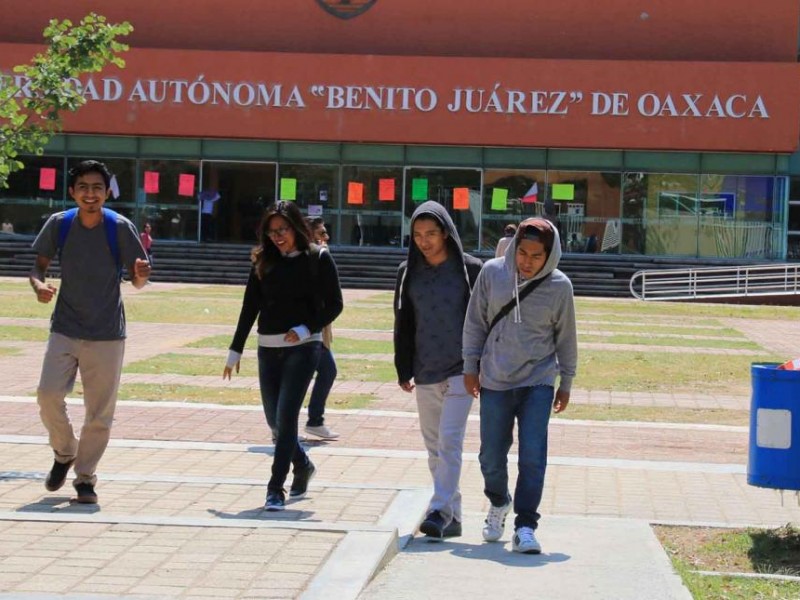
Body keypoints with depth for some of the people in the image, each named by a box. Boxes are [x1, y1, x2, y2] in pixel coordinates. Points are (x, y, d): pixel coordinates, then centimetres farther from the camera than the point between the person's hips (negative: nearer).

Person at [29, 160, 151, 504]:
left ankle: (85, 478, 19)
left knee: (100, 414, 1)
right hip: (65, 330, 1)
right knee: (48, 395, -14)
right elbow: (39, 265, 6)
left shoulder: (120, 227, -10)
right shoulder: (59, 224, -5)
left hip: (107, 334, -1)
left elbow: (137, 282, -3)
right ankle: (64, 453, 14)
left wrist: (141, 274, -28)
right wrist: (38, 285, -17)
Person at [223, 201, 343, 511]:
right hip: (268, 349, 5)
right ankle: (303, 466, 35)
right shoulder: (264, 262, 7)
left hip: (303, 348, -5)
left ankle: (276, 488, -8)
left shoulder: (318, 259, -3)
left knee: (285, 417, -12)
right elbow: (250, 308, 9)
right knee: (274, 420, 10)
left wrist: (305, 329, -16)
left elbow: (334, 305, -2)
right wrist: (235, 351, 7)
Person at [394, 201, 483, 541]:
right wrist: (403, 370, 9)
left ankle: (440, 511, -16)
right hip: (425, 372, 5)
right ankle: (452, 516, 14)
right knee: (434, 446, 7)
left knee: (449, 440, -14)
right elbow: (403, 323, 13)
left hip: (461, 370, -4)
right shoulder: (409, 272, 7)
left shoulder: (470, 269, -3)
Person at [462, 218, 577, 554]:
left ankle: (525, 526, -6)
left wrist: (566, 382, 10)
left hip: (538, 381, -1)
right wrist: (471, 366, 5)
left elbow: (565, 337, 5)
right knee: (491, 457, 9)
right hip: (495, 381, 1)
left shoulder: (559, 286, -6)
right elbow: (475, 322, 5)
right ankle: (498, 504, 38)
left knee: (533, 456, -11)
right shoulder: (492, 273, -5)